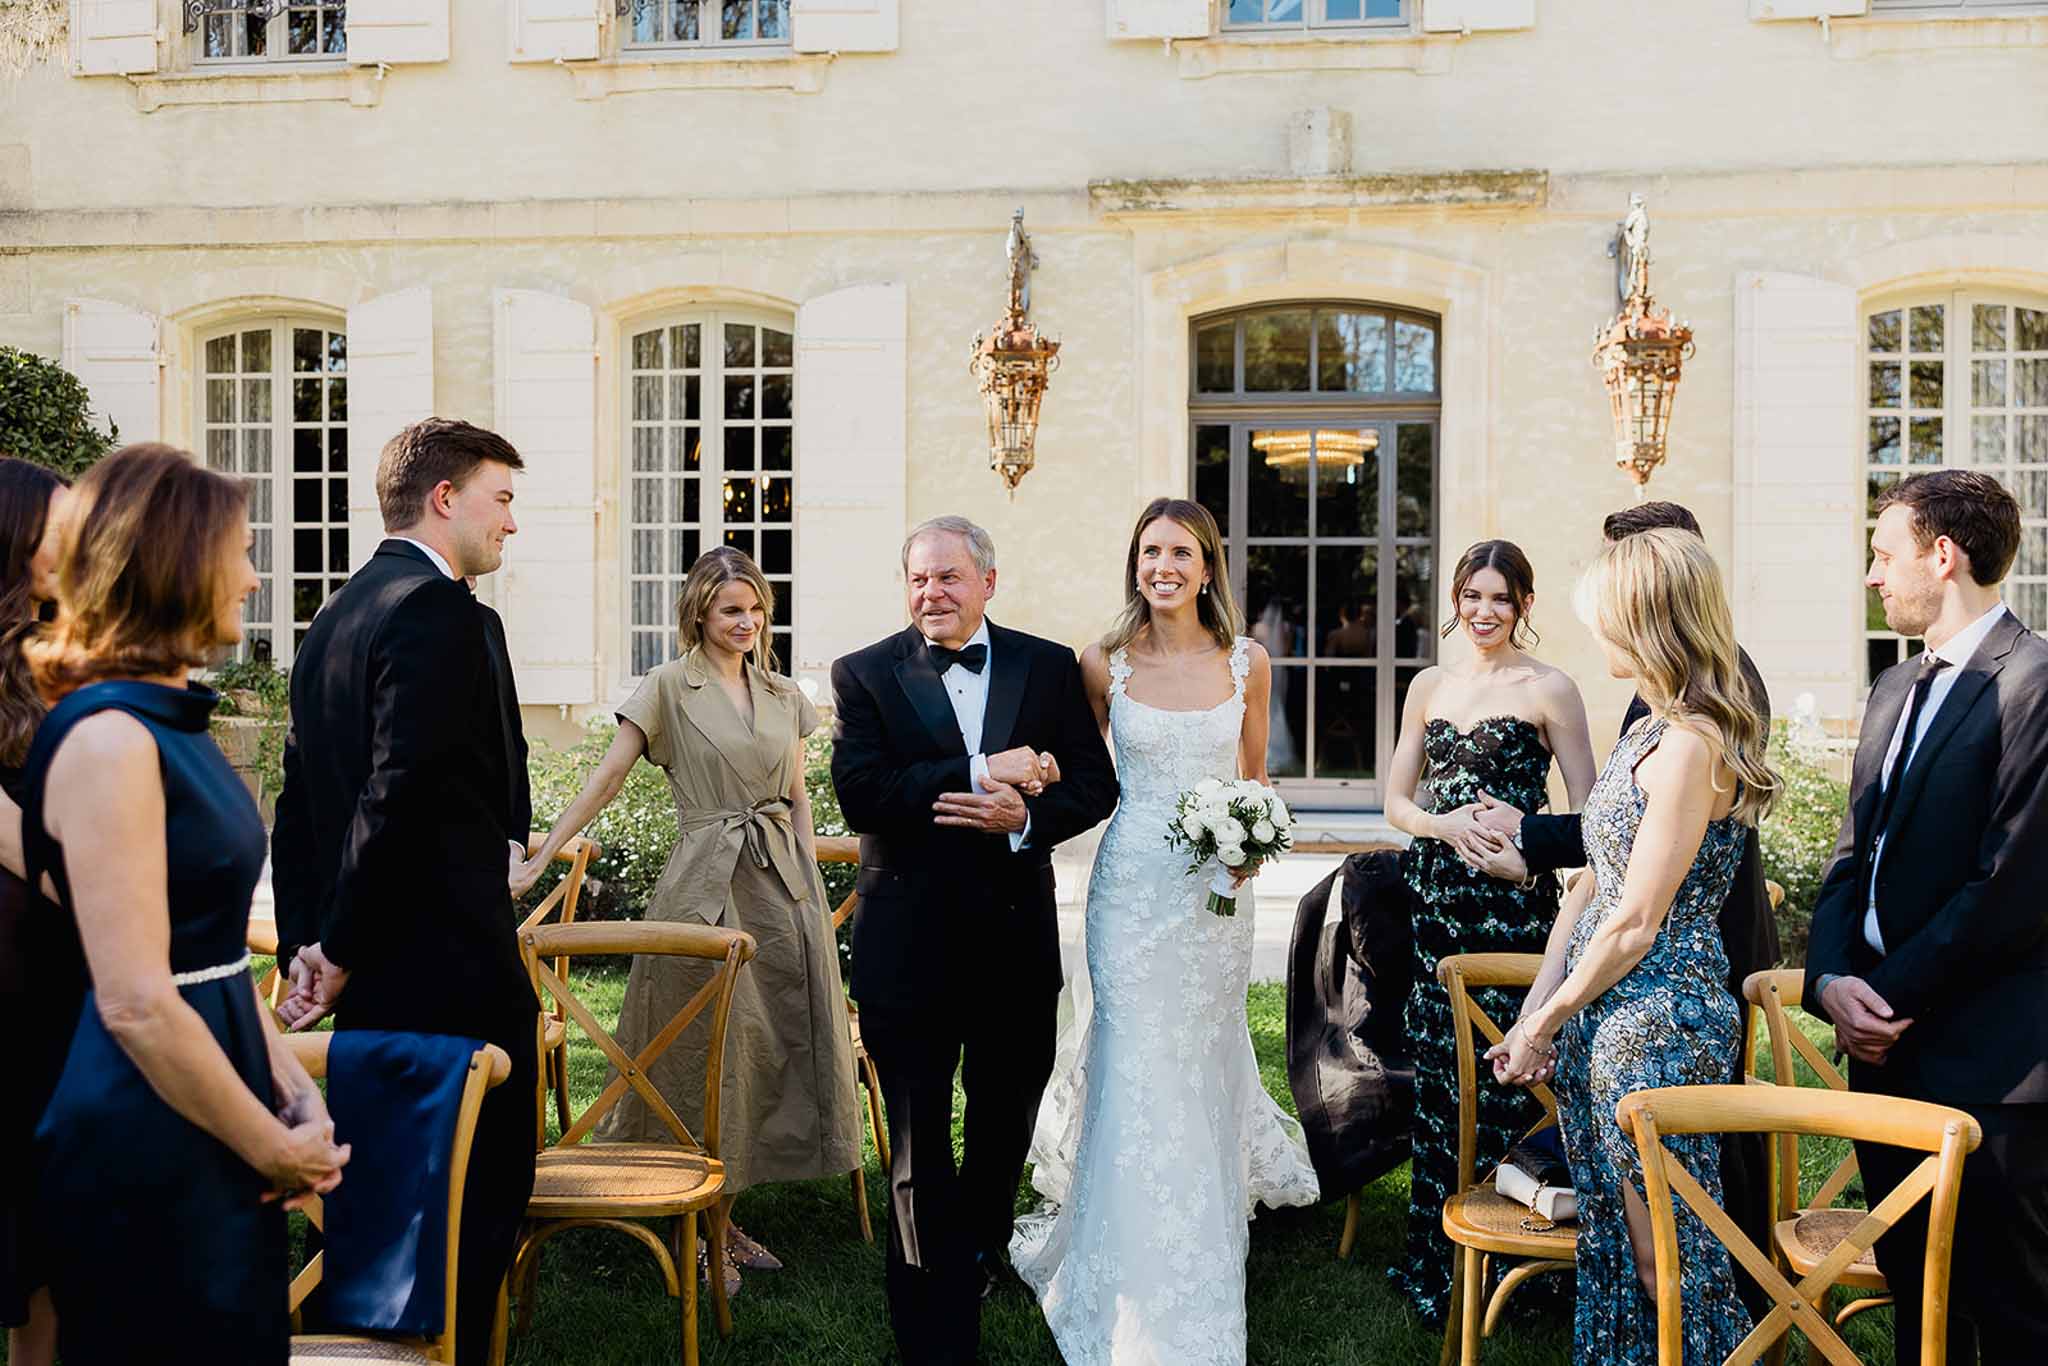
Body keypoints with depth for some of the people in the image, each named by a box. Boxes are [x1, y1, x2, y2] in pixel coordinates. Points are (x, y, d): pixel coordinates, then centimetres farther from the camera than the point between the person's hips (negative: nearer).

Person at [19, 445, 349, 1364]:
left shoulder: (171, 723, 11)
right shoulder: (109, 739, -18)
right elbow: (137, 1002, -22)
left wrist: (296, 1092, 4)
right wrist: (277, 1149, -13)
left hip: (210, 1147, 9)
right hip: (150, 1157, -9)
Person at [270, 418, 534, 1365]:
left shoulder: (336, 616, 14)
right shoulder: (442, 611, -15)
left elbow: (302, 799, 14)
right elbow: (406, 797, -23)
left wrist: (309, 940, 10)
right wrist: (344, 949, -14)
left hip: (369, 977, 10)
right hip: (451, 967, -10)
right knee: (482, 1197, 0)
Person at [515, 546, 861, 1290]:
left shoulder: (783, 694, 12)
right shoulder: (668, 687, -2)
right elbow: (605, 780, -5)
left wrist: (811, 883, 7)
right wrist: (536, 861, -11)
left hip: (783, 884, 5)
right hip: (707, 886, -5)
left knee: (784, 1034, 5)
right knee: (711, 1051, 0)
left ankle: (723, 1219, 18)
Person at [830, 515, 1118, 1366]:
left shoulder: (1050, 668, 5)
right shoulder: (865, 675, -2)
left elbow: (1094, 784, 1)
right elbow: (859, 792, -16)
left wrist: (1024, 816, -18)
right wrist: (981, 772, -21)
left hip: (1017, 937, 3)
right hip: (910, 941, -2)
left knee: (1009, 1120, 20)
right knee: (919, 1149, 6)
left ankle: (973, 1256, 48)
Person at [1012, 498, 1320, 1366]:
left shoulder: (1245, 661, 1)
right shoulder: (1105, 665, -2)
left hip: (1217, 887, 2)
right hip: (1133, 885, -1)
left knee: (1204, 1060, 12)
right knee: (1137, 1071, -2)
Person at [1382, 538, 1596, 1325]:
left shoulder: (1550, 690, -1)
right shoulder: (1429, 687, 13)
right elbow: (1397, 800, 12)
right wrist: (1447, 826, -7)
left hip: (1512, 907, -4)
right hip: (1434, 902, 4)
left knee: (1500, 1077, -6)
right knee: (1436, 1074, 6)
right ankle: (1434, 1257, 17)